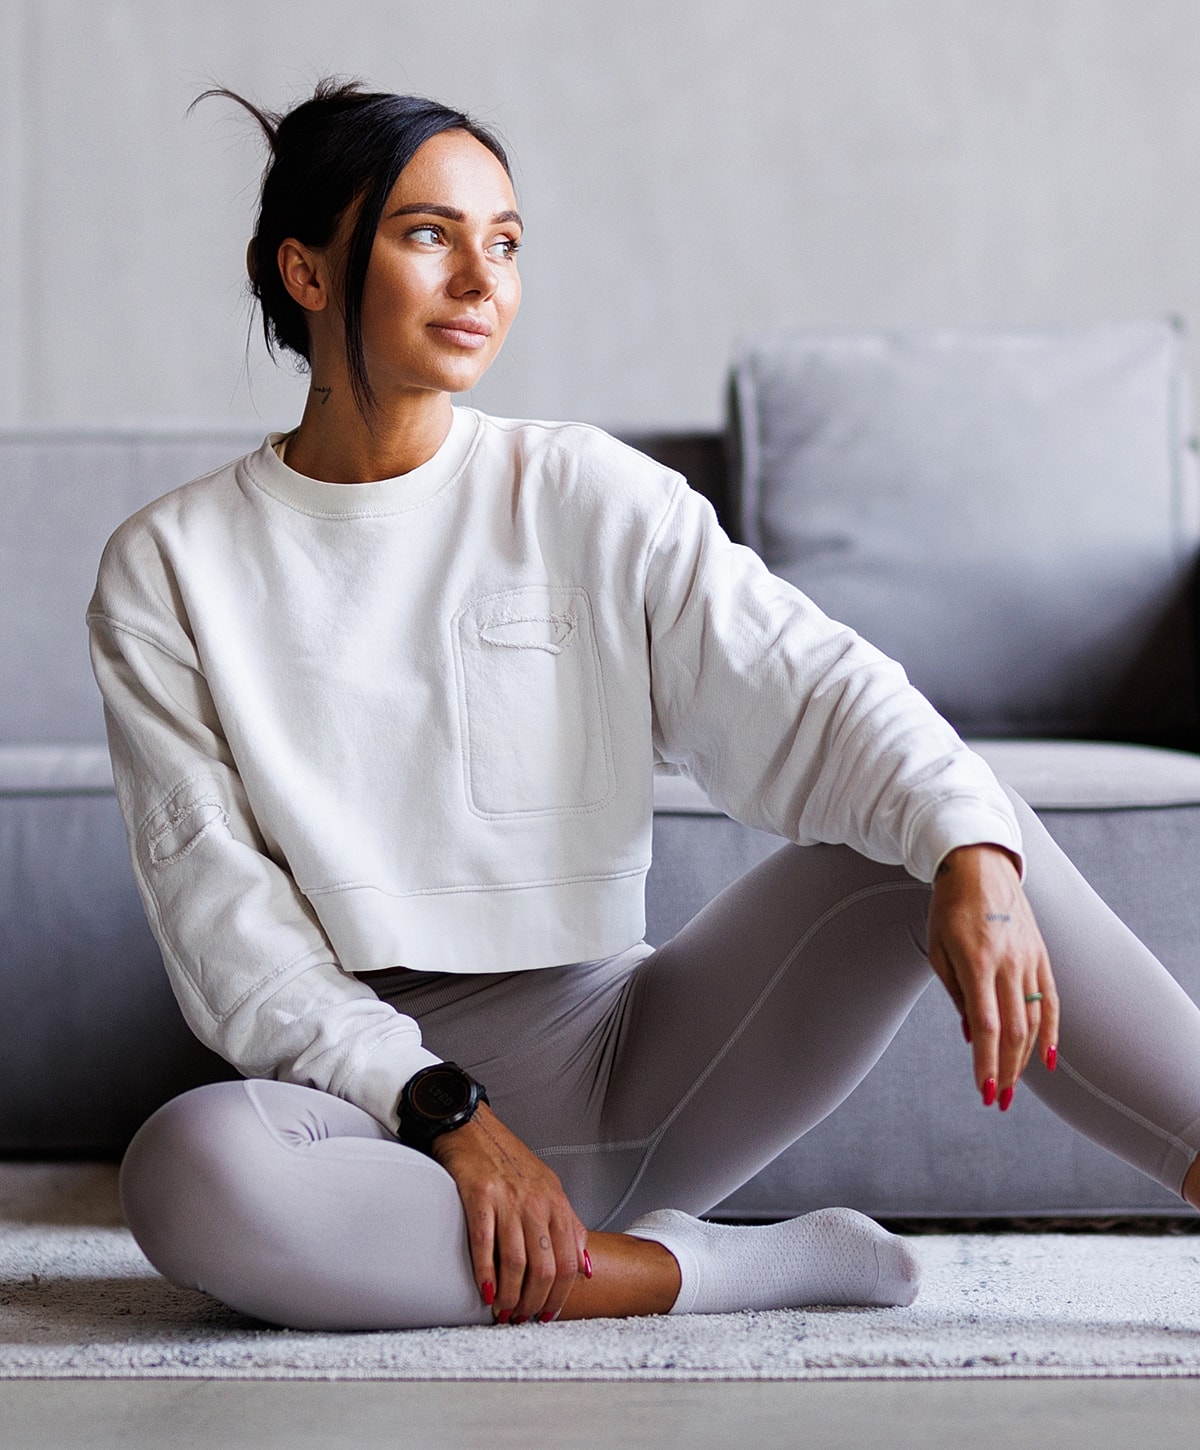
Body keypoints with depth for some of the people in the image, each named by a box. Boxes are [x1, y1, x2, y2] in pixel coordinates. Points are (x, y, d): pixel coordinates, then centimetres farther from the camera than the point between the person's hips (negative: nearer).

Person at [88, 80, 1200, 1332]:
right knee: (183, 1173, -36)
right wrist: (445, 1110, -18)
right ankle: (727, 1268, -26)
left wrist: (973, 855, -30)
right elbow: (218, 912, -5)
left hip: (624, 1053, 2)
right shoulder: (170, 569, 1)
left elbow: (807, 686, -9)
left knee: (921, 829, -17)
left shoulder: (583, 494, 5)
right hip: (370, 1081, -2)